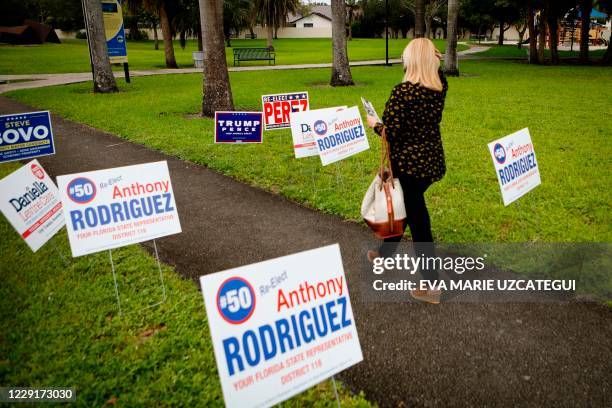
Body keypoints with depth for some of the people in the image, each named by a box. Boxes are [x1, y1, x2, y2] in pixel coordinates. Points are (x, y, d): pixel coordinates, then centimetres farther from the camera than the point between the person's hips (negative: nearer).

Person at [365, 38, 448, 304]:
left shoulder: (403, 91, -21)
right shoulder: (440, 86, -2)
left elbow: (390, 133, -20)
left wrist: (375, 124, -2)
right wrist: (432, 61, 9)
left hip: (409, 164, -7)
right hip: (433, 160, 7)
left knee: (418, 221, 1)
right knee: (404, 206, 25)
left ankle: (432, 286, 8)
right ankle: (385, 253, 45)